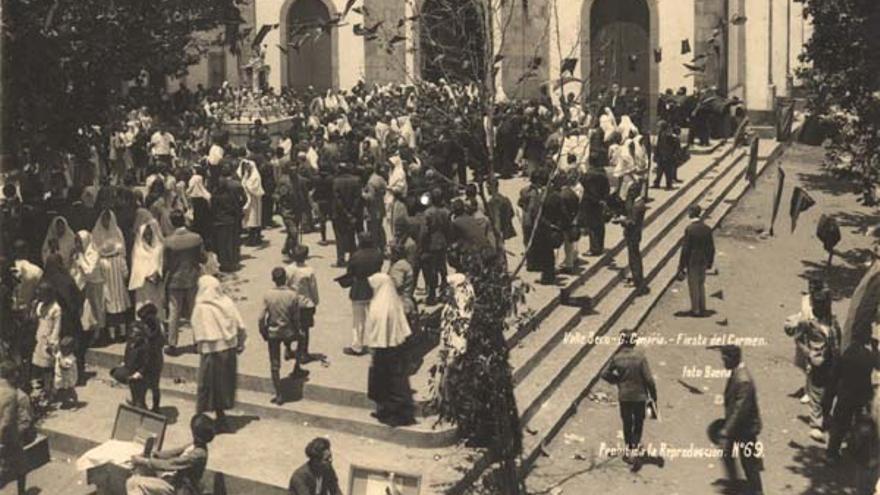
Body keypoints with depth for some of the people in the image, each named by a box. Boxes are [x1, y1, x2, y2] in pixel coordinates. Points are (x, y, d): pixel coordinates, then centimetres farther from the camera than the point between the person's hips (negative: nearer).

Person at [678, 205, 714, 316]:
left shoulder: (689, 229, -18)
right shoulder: (707, 229, -2)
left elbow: (685, 249, -16)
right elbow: (711, 248, 4)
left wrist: (681, 266, -10)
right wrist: (710, 263, 17)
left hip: (692, 262, -5)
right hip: (703, 261, 5)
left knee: (693, 286, 7)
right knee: (701, 284, 19)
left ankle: (696, 310, 14)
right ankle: (702, 309, 26)